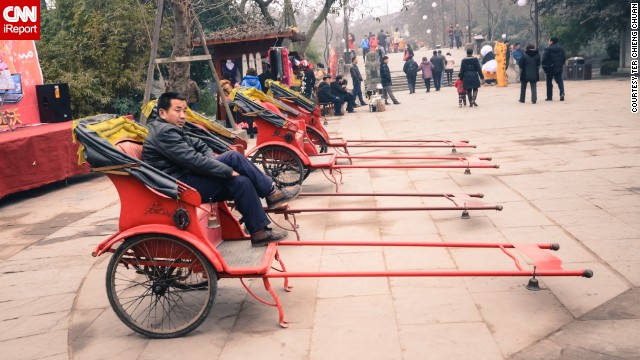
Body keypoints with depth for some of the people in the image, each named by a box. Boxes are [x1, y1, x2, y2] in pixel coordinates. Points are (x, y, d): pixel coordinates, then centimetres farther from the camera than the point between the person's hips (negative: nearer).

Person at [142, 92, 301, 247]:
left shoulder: (169, 129, 19)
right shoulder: (164, 132, -15)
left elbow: (200, 146, 17)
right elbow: (193, 160, -22)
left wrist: (212, 161, -5)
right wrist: (229, 171, -15)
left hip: (186, 179, 10)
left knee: (242, 182, -3)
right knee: (233, 157, -16)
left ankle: (260, 232, 0)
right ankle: (272, 193, -5)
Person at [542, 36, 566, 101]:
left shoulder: (548, 49, -12)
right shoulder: (561, 49, 7)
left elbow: (544, 59, -13)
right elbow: (564, 58, 10)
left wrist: (544, 67, -1)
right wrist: (560, 64, 19)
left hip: (550, 68, -4)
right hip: (559, 68, 4)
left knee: (549, 82, 7)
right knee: (560, 81, 6)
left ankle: (549, 97, 7)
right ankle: (562, 93, -16)